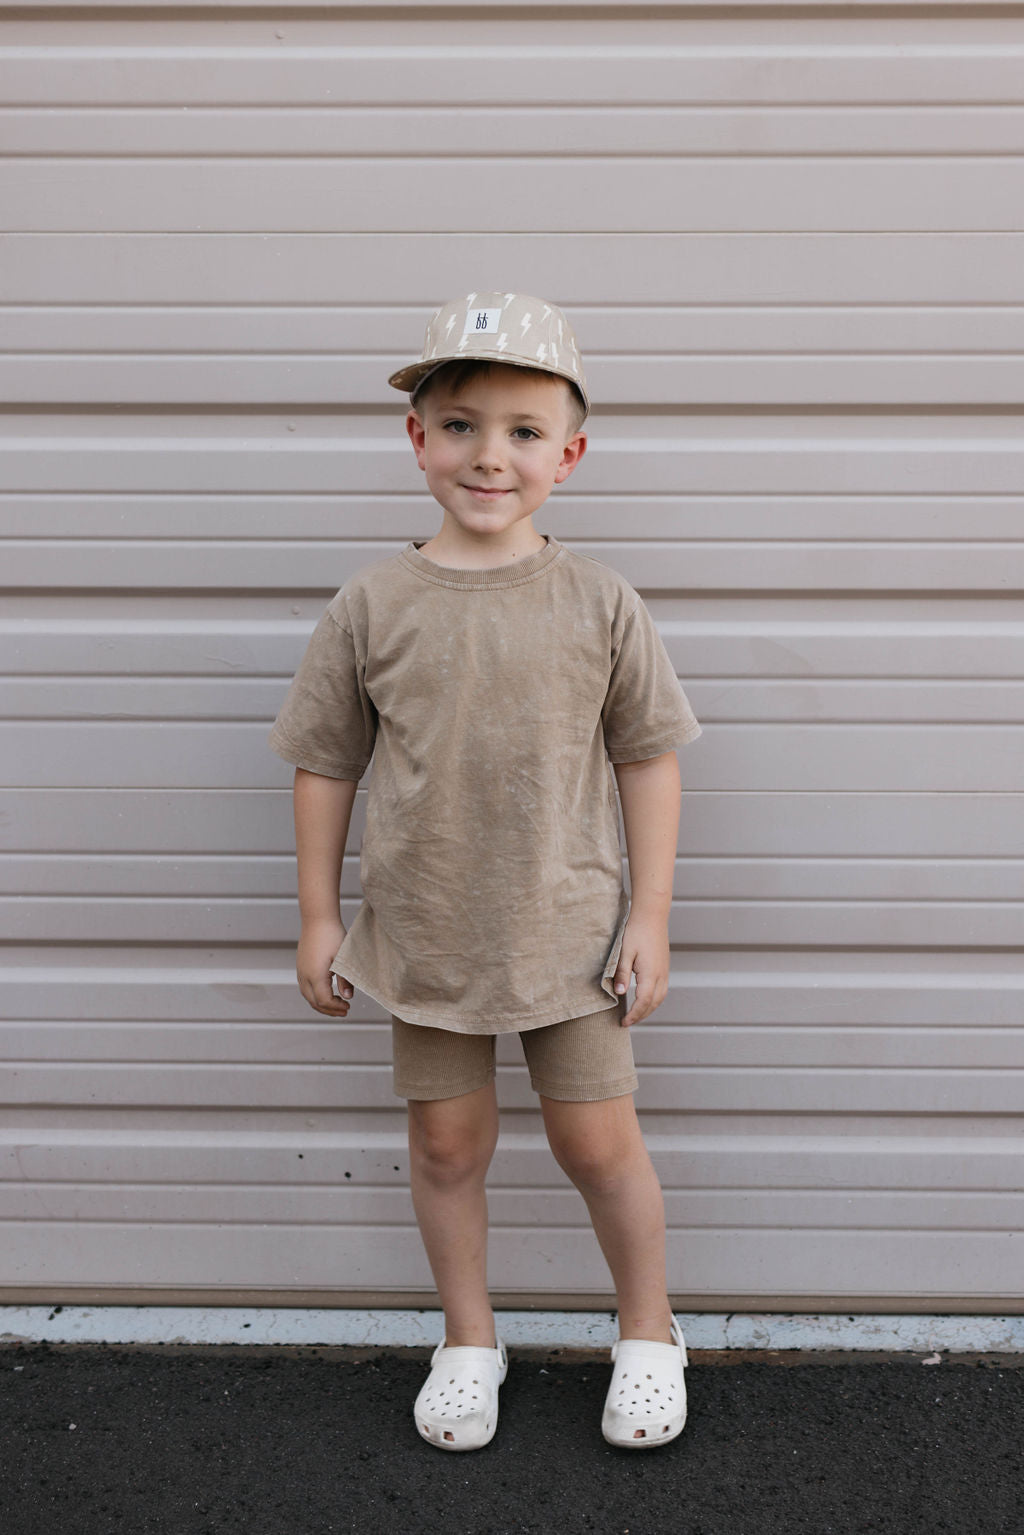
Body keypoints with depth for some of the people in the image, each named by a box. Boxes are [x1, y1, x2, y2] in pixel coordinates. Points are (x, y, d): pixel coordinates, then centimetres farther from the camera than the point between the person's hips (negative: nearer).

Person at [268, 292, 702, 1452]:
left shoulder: (598, 603, -7)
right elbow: (325, 764, 1)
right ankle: (468, 1339, 37)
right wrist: (317, 918, 2)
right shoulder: (373, 605, -6)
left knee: (597, 1140, 9)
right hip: (424, 933, 1)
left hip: (571, 930, -1)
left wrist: (650, 915, -3)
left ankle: (648, 1331, 35)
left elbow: (648, 757, -1)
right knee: (447, 1143, 14)